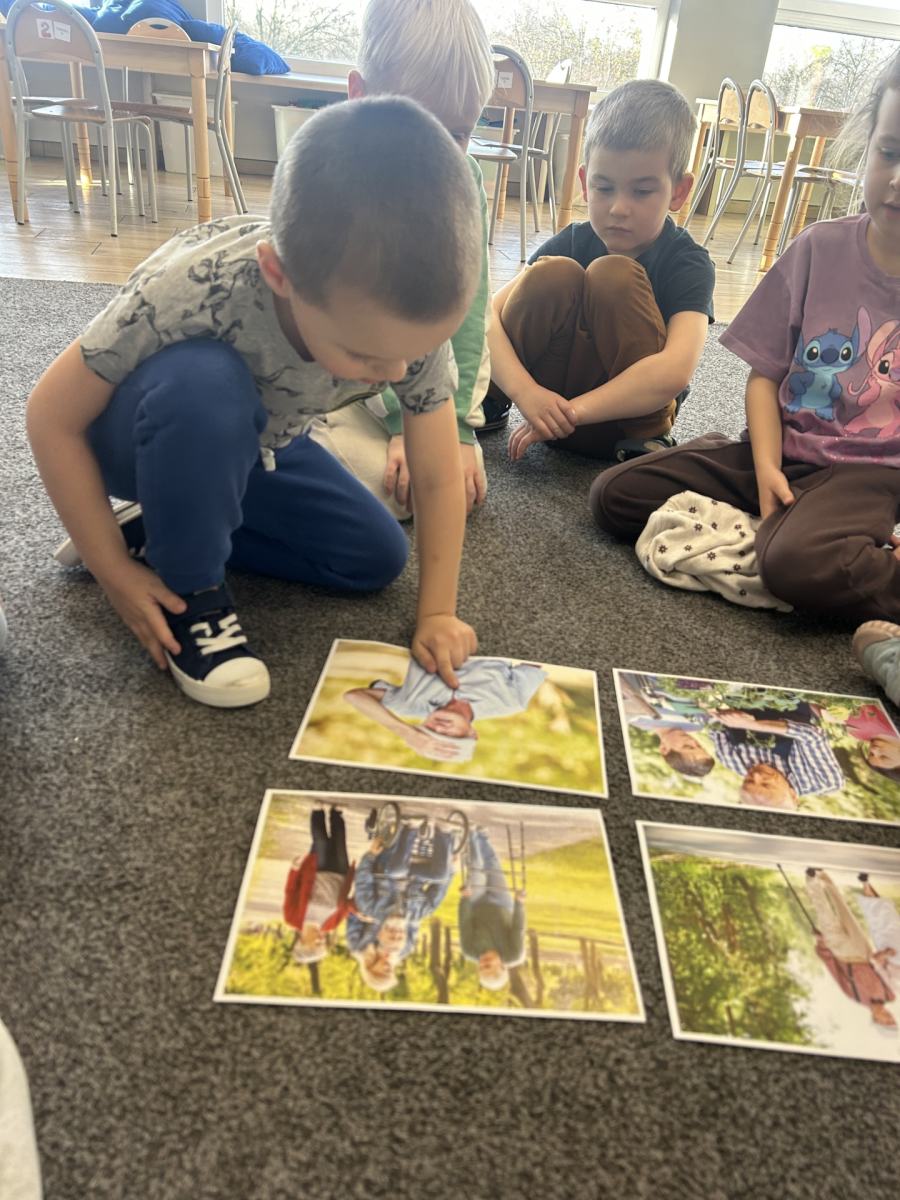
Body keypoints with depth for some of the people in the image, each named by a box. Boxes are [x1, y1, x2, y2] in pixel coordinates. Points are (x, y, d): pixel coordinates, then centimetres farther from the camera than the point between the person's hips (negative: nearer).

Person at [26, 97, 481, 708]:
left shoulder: (415, 313, -28)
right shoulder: (198, 288, -38)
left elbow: (438, 478, -18)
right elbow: (52, 416, -26)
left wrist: (438, 613, -22)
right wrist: (115, 571, -25)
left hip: (252, 446, 5)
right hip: (144, 441, -4)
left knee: (377, 558, -7)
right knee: (203, 383, -38)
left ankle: (164, 527, 3)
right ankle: (191, 588, -15)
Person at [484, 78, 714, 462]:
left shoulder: (688, 264, -14)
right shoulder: (573, 242, -5)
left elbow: (674, 371, -32)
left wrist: (570, 410, -32)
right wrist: (524, 390, -32)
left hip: (621, 416, -2)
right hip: (547, 398, 3)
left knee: (613, 275, -24)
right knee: (554, 273, -21)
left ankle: (644, 442, -20)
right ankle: (487, 403, -3)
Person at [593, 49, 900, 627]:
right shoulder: (820, 248, 4)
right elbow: (765, 373, 6)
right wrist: (766, 466, -10)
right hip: (787, 452, 5)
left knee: (795, 561, -38)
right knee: (616, 494, -10)